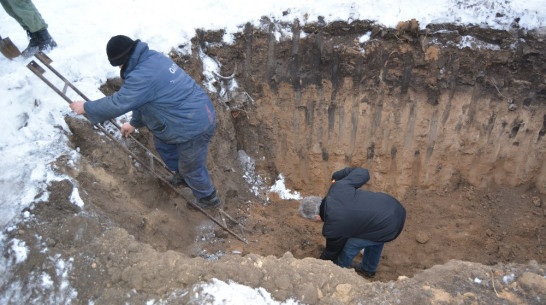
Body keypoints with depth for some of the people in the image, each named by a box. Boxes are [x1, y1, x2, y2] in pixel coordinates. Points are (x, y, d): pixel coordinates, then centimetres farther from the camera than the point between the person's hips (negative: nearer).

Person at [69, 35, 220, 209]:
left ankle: (208, 198, 36)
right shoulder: (152, 57, 5)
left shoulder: (143, 77, -27)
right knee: (162, 142, 28)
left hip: (195, 127, -10)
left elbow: (118, 103, -21)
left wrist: (86, 108, -4)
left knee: (191, 168, 11)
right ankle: (182, 176, 48)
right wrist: (135, 123, 24)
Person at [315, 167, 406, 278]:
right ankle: (368, 269, 54)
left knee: (350, 244, 10)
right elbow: (363, 173, 6)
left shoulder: (332, 228, -14)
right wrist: (338, 175, 21)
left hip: (389, 229, -7)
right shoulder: (338, 187, -5)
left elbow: (333, 250, 6)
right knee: (375, 238, 31)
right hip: (397, 208, 7)